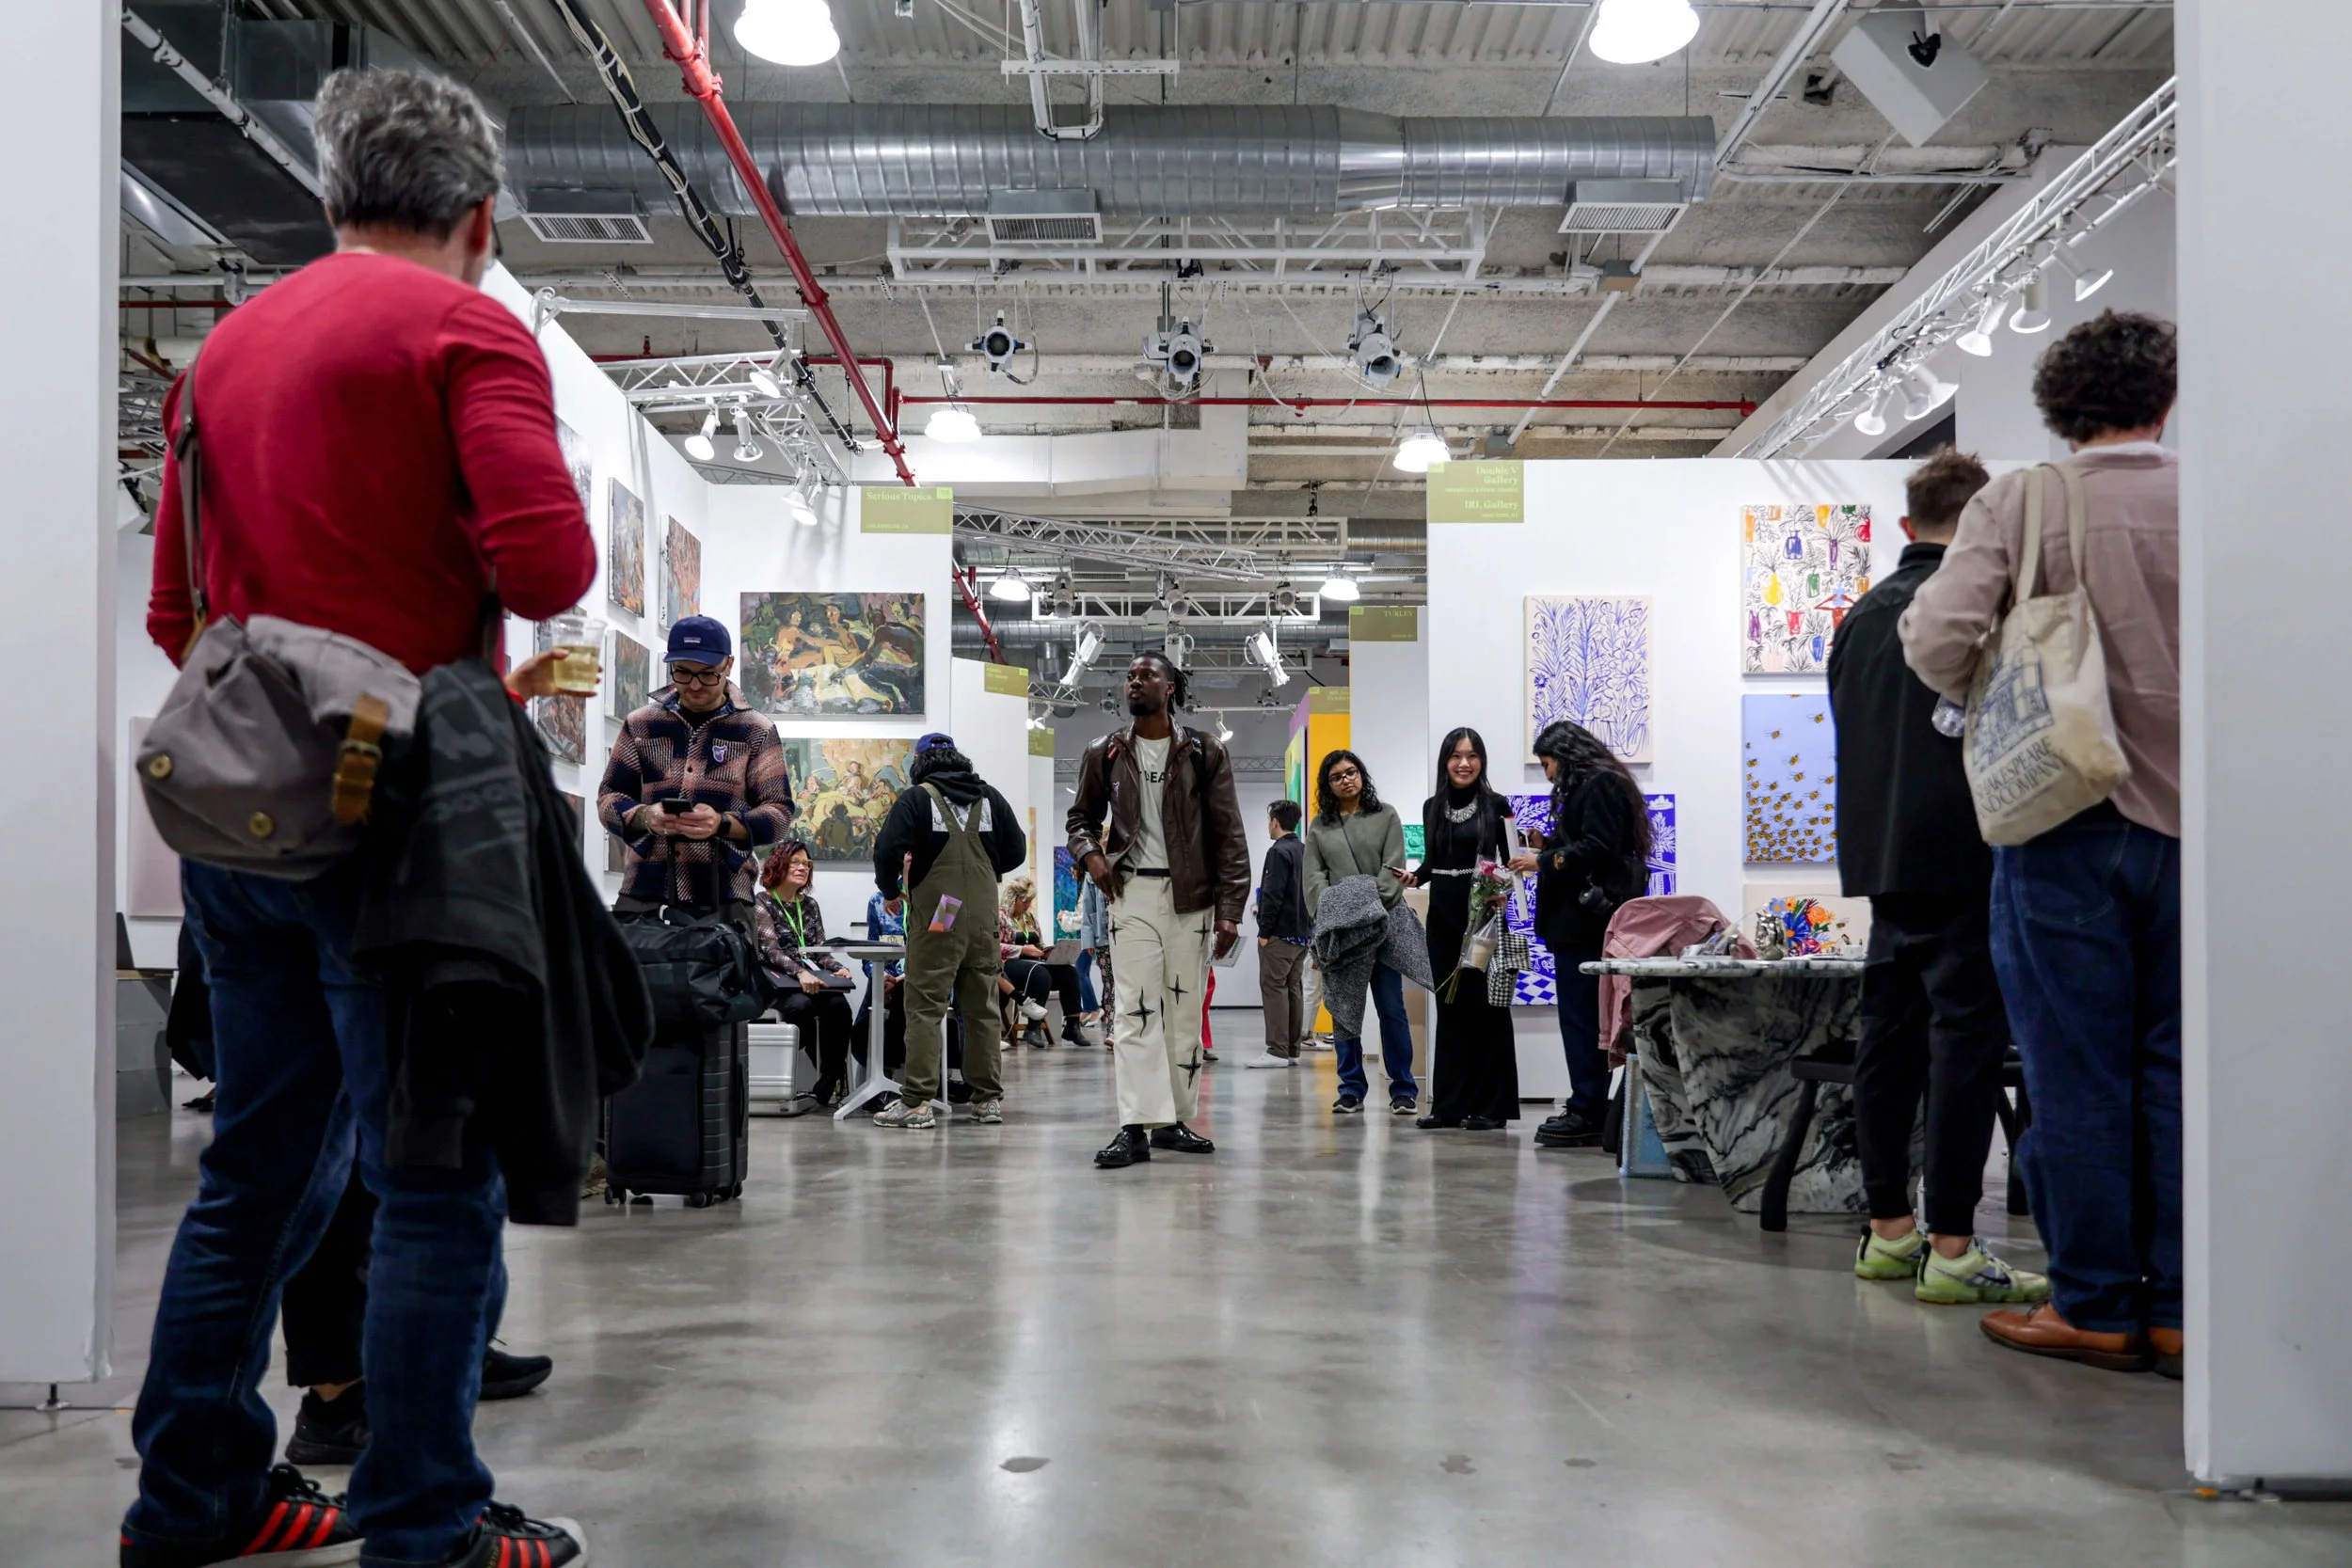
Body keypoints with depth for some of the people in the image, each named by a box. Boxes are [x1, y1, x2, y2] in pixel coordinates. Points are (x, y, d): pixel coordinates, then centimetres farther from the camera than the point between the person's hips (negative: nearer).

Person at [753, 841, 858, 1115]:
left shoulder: (809, 904, 20)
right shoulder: (761, 903, 4)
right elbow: (771, 949, -10)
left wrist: (839, 969, -6)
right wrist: (799, 973, -28)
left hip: (813, 976, 4)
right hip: (779, 979, -4)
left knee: (839, 1006, -29)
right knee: (800, 1005, -38)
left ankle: (823, 1089, -30)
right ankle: (834, 1081, -28)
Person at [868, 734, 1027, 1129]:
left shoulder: (917, 799, -5)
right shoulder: (990, 797, 8)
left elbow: (888, 849, -14)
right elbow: (1016, 851, 11)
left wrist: (890, 891, 4)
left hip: (936, 918, -4)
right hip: (984, 917, 4)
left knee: (925, 1008, -2)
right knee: (983, 1008, 10)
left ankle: (917, 1102, -4)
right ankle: (989, 1099, 15)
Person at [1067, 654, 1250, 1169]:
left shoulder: (1205, 753, 1)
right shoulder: (1105, 754, 7)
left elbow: (1228, 835, -1)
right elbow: (1080, 815, 21)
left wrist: (1229, 910, -8)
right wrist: (1090, 852, -2)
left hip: (1190, 896, 0)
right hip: (1132, 893, 0)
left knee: (1185, 1011, 6)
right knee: (1136, 1009, -7)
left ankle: (1174, 1121, 15)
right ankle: (1136, 1127, -11)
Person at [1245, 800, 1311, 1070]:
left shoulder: (1279, 852, -13)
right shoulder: (1306, 852, 14)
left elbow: (1273, 894, -18)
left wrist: (1264, 931, -14)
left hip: (1280, 934, -9)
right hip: (1303, 933, 9)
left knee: (1273, 987, -7)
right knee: (1293, 989, 11)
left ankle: (1277, 1050, -10)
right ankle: (1292, 1050, 14)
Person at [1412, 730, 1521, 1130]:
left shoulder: (1496, 805, -1)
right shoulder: (1432, 807, 10)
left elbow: (1510, 862, -2)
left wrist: (1504, 892, -20)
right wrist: (1414, 876, -3)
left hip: (1482, 915, -4)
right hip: (1443, 916, 4)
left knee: (1486, 1006, -1)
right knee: (1449, 1007, 7)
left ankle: (1489, 1106, 4)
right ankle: (1448, 1104, 12)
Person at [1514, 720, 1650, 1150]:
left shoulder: (1600, 785, -8)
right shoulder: (1585, 787, 24)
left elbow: (1598, 848, -18)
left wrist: (1543, 861, -14)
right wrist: (1547, 844, 14)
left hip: (1589, 918, -11)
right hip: (1579, 920, 11)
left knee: (1581, 1017, -10)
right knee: (1582, 1016, 8)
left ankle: (1587, 1113, -9)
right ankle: (1590, 1110, 10)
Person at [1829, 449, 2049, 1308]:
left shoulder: (1862, 615, 13)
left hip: (1880, 854, 7)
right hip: (1964, 858, -7)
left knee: (1890, 1034, 11)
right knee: (1966, 1035, -6)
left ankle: (1888, 1229, 18)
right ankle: (1950, 1249, -6)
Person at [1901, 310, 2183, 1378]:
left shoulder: (2020, 503, -5)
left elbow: (1938, 637, -15)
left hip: (2069, 820, -2)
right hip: (2195, 821, 3)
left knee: (2077, 1072, 5)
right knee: (2180, 1074, 9)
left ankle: (2095, 1306, 12)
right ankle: (2182, 1310, 16)